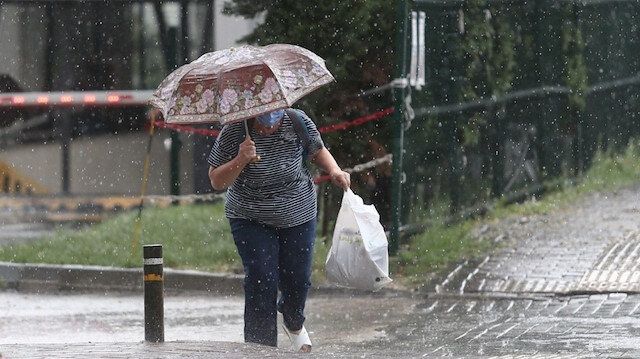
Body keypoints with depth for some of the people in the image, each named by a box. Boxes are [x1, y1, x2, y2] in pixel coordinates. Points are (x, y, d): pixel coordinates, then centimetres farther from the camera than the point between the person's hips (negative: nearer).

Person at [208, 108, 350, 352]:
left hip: (298, 217, 2)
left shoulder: (297, 122, -12)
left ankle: (294, 324, 42)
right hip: (252, 221, -2)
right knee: (261, 281, -14)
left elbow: (318, 150, 7)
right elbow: (216, 181, -13)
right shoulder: (233, 133, -18)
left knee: (298, 280, 8)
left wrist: (334, 171, -13)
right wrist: (241, 160, -30)